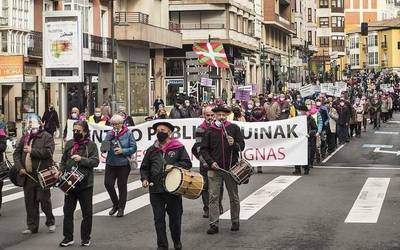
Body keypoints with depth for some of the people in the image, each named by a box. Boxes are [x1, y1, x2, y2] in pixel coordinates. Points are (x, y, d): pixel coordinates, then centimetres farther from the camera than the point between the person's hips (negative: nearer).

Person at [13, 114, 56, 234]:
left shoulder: (46, 137, -3)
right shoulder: (24, 138, 13)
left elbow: (48, 152, -17)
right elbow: (16, 153, 10)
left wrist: (32, 151, -16)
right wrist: (20, 167, -4)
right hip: (28, 175, 5)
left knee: (45, 200, 0)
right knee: (30, 202, 7)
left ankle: (50, 222, 18)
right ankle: (32, 227, 15)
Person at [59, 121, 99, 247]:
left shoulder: (91, 145, -4)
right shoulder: (69, 144, 8)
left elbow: (95, 161, -13)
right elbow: (63, 161, 14)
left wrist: (81, 159, -23)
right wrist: (60, 171, -2)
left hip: (85, 184, -3)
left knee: (87, 213, 6)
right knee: (68, 211, 7)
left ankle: (85, 238, 19)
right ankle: (68, 237, 17)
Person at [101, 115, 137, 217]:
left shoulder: (128, 134, -5)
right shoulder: (110, 134, 4)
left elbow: (133, 148, -6)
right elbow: (103, 148, 2)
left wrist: (122, 151, -18)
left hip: (123, 164, -3)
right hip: (110, 163, 3)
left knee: (122, 186, 4)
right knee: (108, 183, 1)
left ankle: (121, 208, 17)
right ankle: (115, 204, 24)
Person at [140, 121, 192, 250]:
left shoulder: (178, 148, 3)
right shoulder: (151, 150, 11)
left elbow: (187, 163, -2)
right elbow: (144, 168, 16)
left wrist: (174, 166, -16)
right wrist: (144, 179, -2)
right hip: (156, 190, 2)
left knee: (175, 217, 9)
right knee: (159, 219, 3)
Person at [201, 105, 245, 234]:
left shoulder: (234, 128, 3)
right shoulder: (210, 130, 3)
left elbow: (242, 146, 2)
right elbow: (203, 149, 5)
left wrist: (234, 144, -19)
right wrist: (211, 162, -8)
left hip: (231, 167, 0)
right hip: (215, 169, 0)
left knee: (234, 197, 10)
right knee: (213, 197, -3)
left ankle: (235, 221, 23)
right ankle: (213, 224, 0)